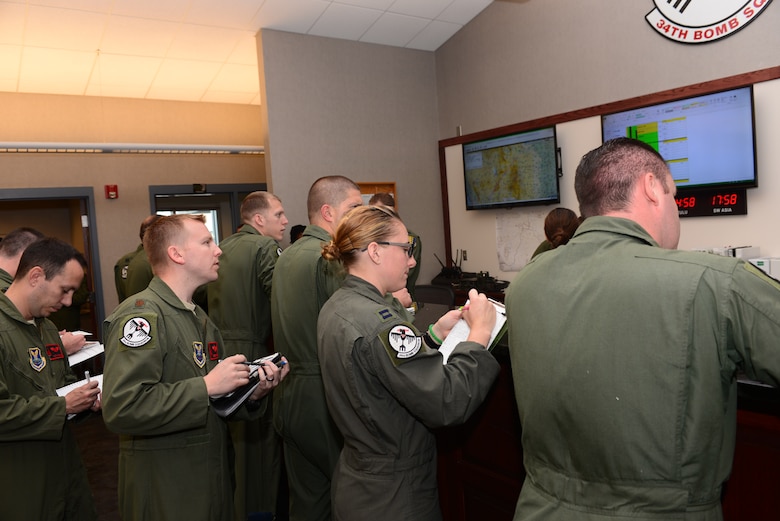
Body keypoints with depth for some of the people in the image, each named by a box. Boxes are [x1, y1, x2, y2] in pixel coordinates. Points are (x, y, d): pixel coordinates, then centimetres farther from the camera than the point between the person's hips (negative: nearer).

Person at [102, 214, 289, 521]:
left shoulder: (199, 318, 11)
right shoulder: (142, 314, -17)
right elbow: (121, 408, -28)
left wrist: (252, 393, -2)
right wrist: (206, 386, -23)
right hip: (163, 489, -8)